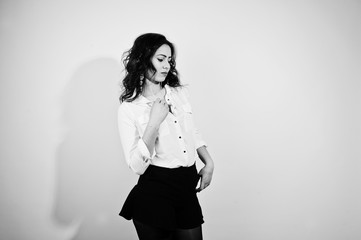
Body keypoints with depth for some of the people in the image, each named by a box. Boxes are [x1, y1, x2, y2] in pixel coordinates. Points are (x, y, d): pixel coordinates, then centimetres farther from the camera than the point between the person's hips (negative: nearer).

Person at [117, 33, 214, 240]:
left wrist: (209, 163, 11)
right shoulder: (129, 108, -8)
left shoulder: (181, 93, 7)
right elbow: (137, 166, -14)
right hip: (155, 192, -4)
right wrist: (154, 122, -20)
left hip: (187, 188, 5)